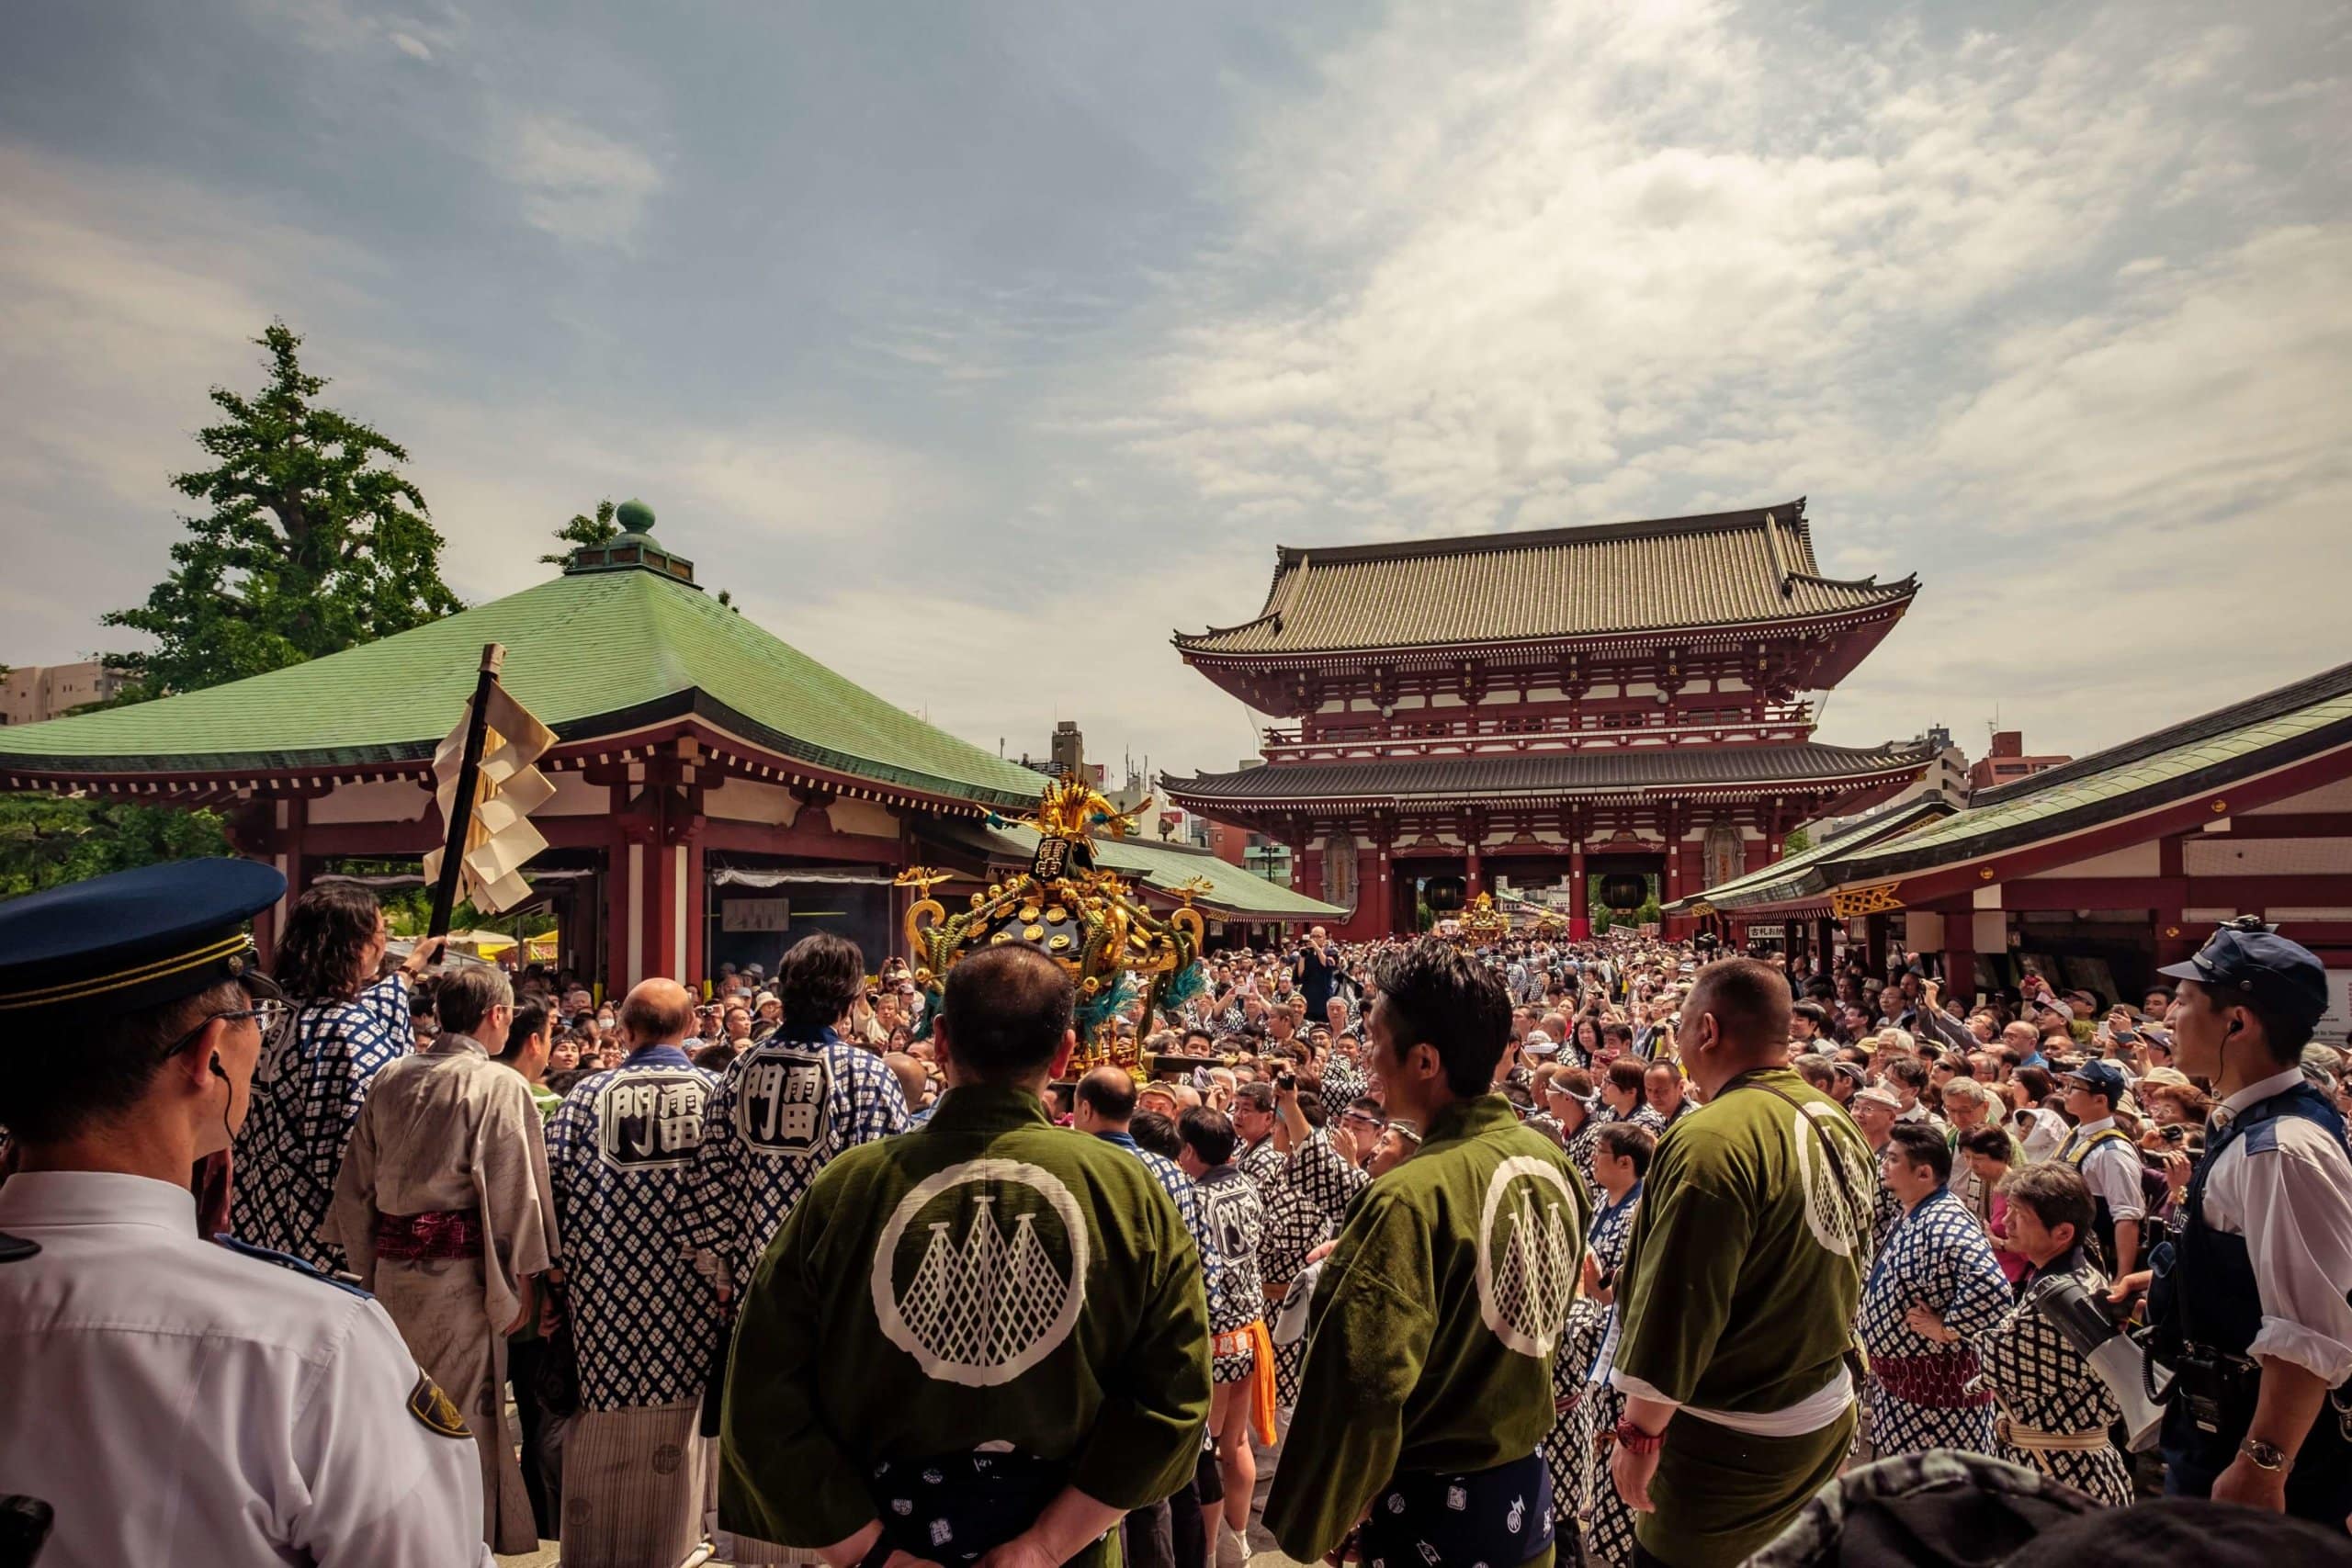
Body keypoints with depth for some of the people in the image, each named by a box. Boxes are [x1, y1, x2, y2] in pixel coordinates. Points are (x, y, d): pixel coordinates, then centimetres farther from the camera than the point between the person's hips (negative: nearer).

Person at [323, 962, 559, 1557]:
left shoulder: (389, 1079, 5)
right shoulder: (500, 1087, -13)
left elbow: (357, 1184, 10)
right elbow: (511, 1194, -12)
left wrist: (370, 1265, 19)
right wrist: (520, 1284, -4)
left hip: (392, 1267, 6)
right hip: (460, 1270, -6)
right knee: (465, 1412, 6)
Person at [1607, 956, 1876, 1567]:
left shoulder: (1715, 1140, -25)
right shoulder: (1836, 1123, 3)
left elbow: (1677, 1307, -24)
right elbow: (1838, 1273, 13)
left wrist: (1639, 1432, -14)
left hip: (1732, 1445, -8)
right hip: (1825, 1421, 9)